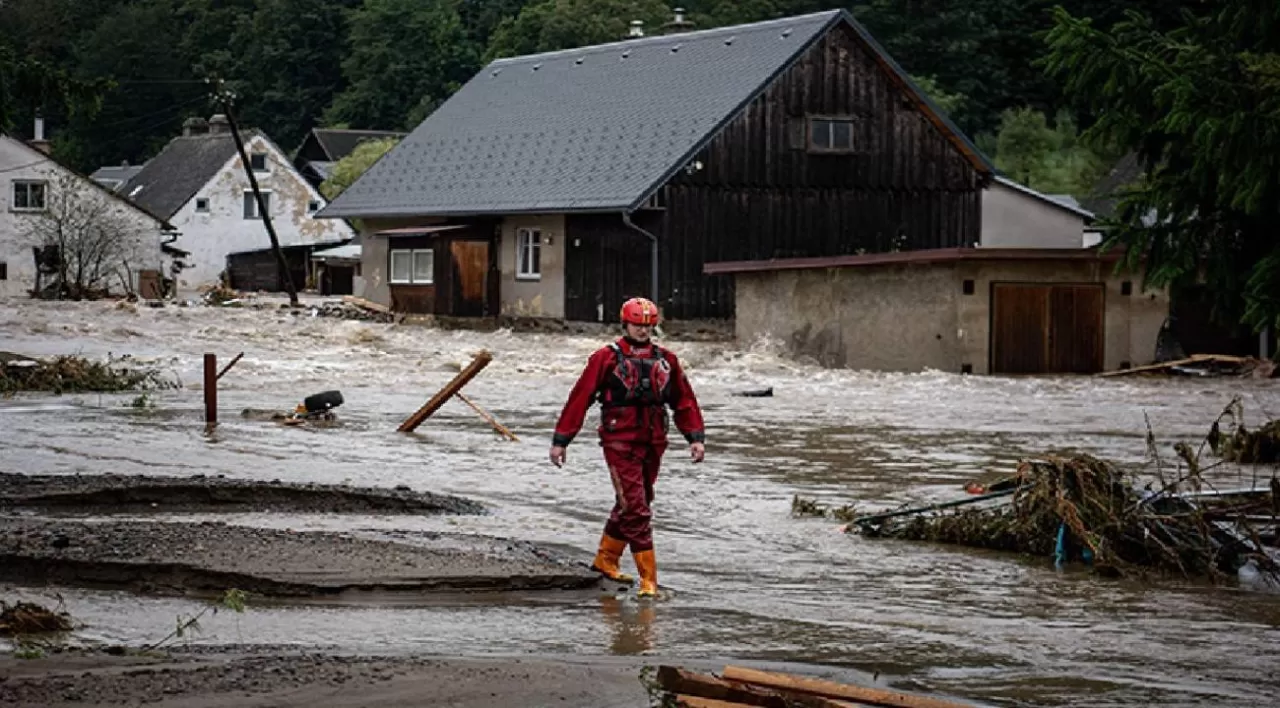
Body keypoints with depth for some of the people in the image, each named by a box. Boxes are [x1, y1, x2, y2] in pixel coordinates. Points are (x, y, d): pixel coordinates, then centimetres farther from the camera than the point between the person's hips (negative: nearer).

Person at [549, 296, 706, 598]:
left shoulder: (666, 360, 9)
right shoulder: (606, 358, -4)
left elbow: (684, 401, 13)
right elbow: (579, 399, -3)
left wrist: (696, 437, 1)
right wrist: (560, 440, -4)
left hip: (652, 444, 5)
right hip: (620, 442, -5)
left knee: (630, 505, 17)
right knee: (635, 509, -10)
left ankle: (605, 560, 36)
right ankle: (648, 579, -9)